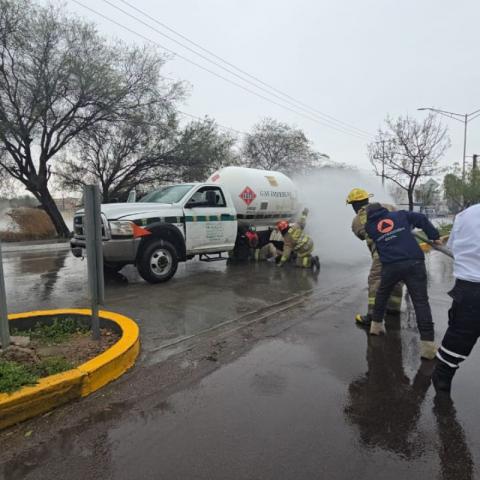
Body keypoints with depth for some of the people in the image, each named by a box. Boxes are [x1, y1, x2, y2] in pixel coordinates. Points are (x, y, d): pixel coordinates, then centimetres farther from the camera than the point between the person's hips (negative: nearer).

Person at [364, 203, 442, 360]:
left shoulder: (369, 227, 14)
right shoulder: (400, 214, 15)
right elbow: (421, 219, 8)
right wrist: (434, 236, 13)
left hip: (391, 266, 0)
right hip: (414, 263, 0)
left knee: (382, 293, 26)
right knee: (421, 301, 1)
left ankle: (376, 325, 34)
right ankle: (427, 343, -3)